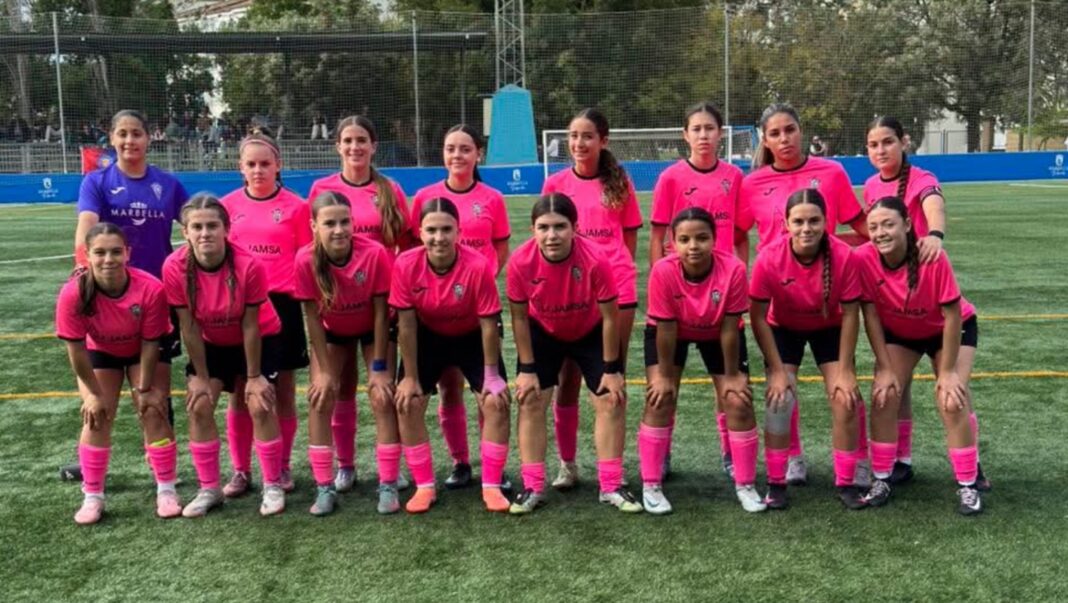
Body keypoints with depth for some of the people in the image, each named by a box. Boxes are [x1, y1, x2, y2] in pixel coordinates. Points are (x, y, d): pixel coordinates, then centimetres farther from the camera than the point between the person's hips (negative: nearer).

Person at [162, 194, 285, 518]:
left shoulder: (249, 265, -33)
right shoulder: (175, 267, -27)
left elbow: (250, 326, -24)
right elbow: (189, 327, -18)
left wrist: (254, 376, -16)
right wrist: (201, 376, -12)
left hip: (260, 338, -2)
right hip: (211, 343, 3)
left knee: (260, 406, -12)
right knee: (199, 407, -7)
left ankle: (273, 486, 5)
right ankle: (209, 489, 8)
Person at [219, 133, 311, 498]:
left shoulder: (296, 206, 0)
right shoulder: (228, 205, 4)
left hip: (283, 304, -1)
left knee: (283, 390, 7)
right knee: (239, 392, 5)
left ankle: (282, 468, 19)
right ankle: (240, 470, 15)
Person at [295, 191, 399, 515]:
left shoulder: (375, 253, -33)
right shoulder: (306, 260, -29)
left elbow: (381, 312, -23)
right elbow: (312, 317, -19)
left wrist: (379, 367, -19)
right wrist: (325, 370, -16)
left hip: (372, 331, -1)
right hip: (332, 333, 2)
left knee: (383, 399, -10)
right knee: (320, 399, -7)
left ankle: (388, 485, 0)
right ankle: (325, 488, 2)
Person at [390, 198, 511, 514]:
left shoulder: (478, 266, -31)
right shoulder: (406, 265, -26)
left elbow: (488, 325, -21)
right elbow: (406, 325, -17)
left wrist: (491, 375, -16)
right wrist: (410, 377, -13)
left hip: (472, 337, -1)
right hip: (428, 337, 2)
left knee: (496, 402, -12)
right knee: (407, 403, -8)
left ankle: (491, 486, 3)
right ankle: (425, 486, 7)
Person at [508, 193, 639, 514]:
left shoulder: (595, 259, -35)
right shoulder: (521, 261, -31)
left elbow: (610, 317, -22)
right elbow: (520, 317, -15)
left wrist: (611, 370, -15)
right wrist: (527, 368, -12)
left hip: (591, 333, -1)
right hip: (543, 334, 1)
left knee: (612, 400, -3)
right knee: (530, 401, -4)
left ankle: (611, 486, 10)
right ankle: (533, 488, 7)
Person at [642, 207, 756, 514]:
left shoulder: (733, 269, -34)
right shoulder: (663, 271, -35)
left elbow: (729, 328, -25)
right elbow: (666, 328, -25)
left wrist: (732, 375, -15)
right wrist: (664, 374, -16)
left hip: (716, 333, 1)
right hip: (669, 333, 0)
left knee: (738, 402, -5)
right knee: (660, 399, -10)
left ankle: (746, 486, 11)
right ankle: (651, 486, 1)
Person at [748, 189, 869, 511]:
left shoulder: (843, 255, -31)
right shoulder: (770, 258, -32)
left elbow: (850, 313, -19)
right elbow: (758, 317, -21)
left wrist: (845, 370, -17)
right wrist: (777, 370, -19)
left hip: (829, 328, 1)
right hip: (783, 328, 0)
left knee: (846, 398, -8)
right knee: (779, 399, -11)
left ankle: (848, 482, 8)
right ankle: (776, 484, 3)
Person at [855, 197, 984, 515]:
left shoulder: (932, 257, -35)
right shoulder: (863, 259, -28)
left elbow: (952, 315, -25)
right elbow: (870, 314, -18)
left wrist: (947, 371, -21)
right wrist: (885, 368, -17)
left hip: (949, 330, -2)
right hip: (898, 333, 3)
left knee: (952, 400, -15)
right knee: (884, 397, -10)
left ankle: (968, 486, -1)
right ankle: (881, 480, 4)